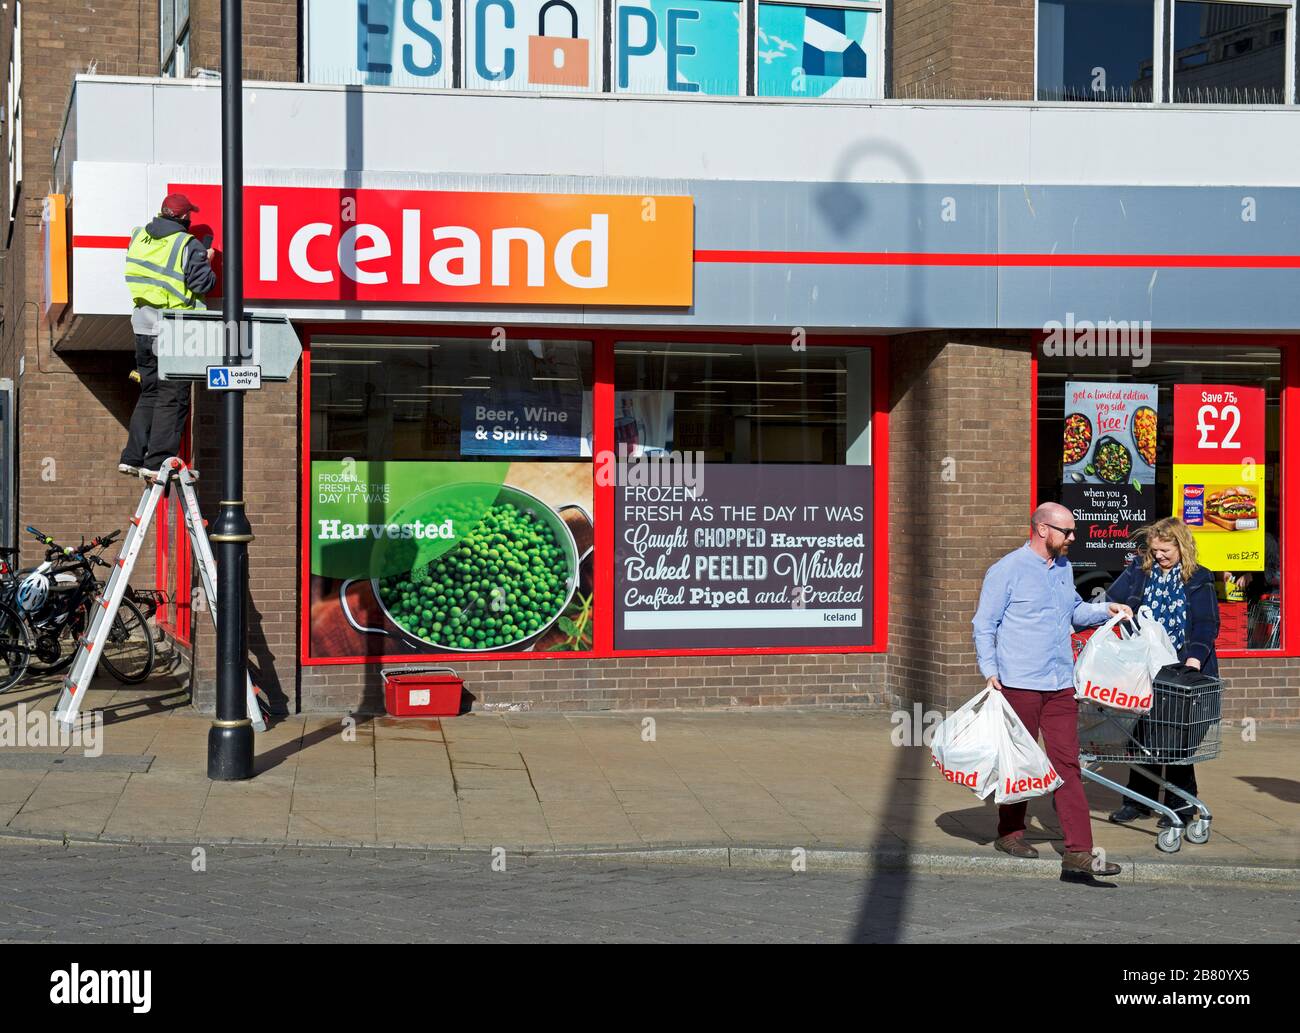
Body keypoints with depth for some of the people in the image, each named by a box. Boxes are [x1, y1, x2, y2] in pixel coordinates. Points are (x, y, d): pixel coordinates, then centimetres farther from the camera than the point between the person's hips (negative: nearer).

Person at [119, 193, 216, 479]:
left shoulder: (139, 237, 7)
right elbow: (203, 284, -14)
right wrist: (207, 262, 6)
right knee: (172, 398, 0)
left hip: (143, 328, 6)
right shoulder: (188, 245, -11)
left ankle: (132, 457, 13)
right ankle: (157, 462, -3)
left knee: (149, 393, 17)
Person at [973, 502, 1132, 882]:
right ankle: (1010, 833, 25)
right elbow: (984, 624, -4)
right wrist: (990, 671, -12)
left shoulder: (1064, 568, 15)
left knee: (1067, 764, -1)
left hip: (1060, 685, 6)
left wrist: (1105, 609, 14)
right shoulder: (1007, 570, -6)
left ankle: (1078, 853, -5)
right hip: (1019, 683, -6)